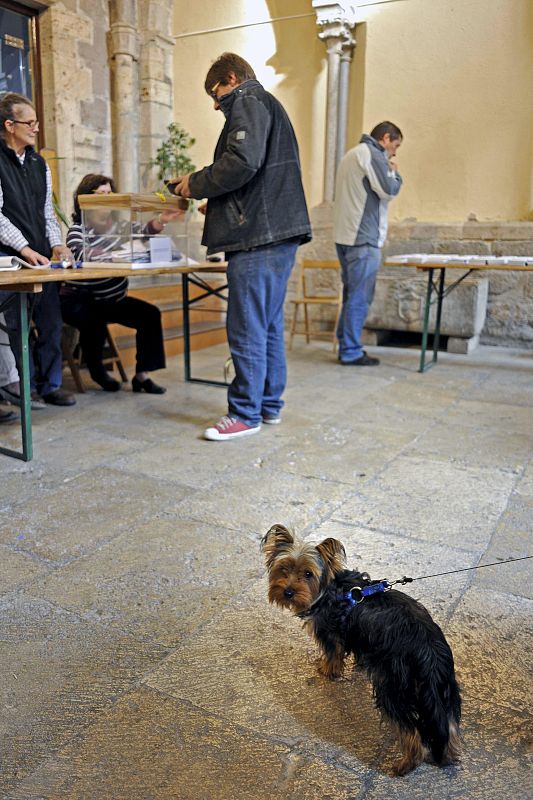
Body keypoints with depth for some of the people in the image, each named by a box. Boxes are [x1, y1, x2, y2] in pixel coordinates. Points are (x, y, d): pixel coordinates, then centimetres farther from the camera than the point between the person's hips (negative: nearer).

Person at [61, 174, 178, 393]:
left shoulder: (117, 225, 5)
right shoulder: (78, 229, -12)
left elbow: (140, 231, -11)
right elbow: (82, 254, -32)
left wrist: (160, 221, -30)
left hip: (112, 299, 6)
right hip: (80, 302, -6)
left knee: (150, 315, -11)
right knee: (95, 321, -34)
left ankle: (142, 375, -6)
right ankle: (96, 370, -3)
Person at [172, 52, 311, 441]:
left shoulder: (248, 103, -2)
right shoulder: (269, 106, 28)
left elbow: (242, 163, -20)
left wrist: (196, 183, -6)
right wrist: (217, 202, 22)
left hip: (258, 237, -10)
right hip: (279, 234, 10)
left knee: (247, 330, -6)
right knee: (269, 326, 13)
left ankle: (246, 414, 0)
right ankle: (270, 405, 22)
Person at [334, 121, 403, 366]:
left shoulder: (352, 154, 23)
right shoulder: (373, 153, -7)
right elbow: (389, 190, -14)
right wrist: (394, 173, 5)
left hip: (346, 235, 10)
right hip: (363, 237, -10)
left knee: (351, 294, 13)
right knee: (360, 297, -7)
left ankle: (346, 347, 16)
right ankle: (351, 352, -5)